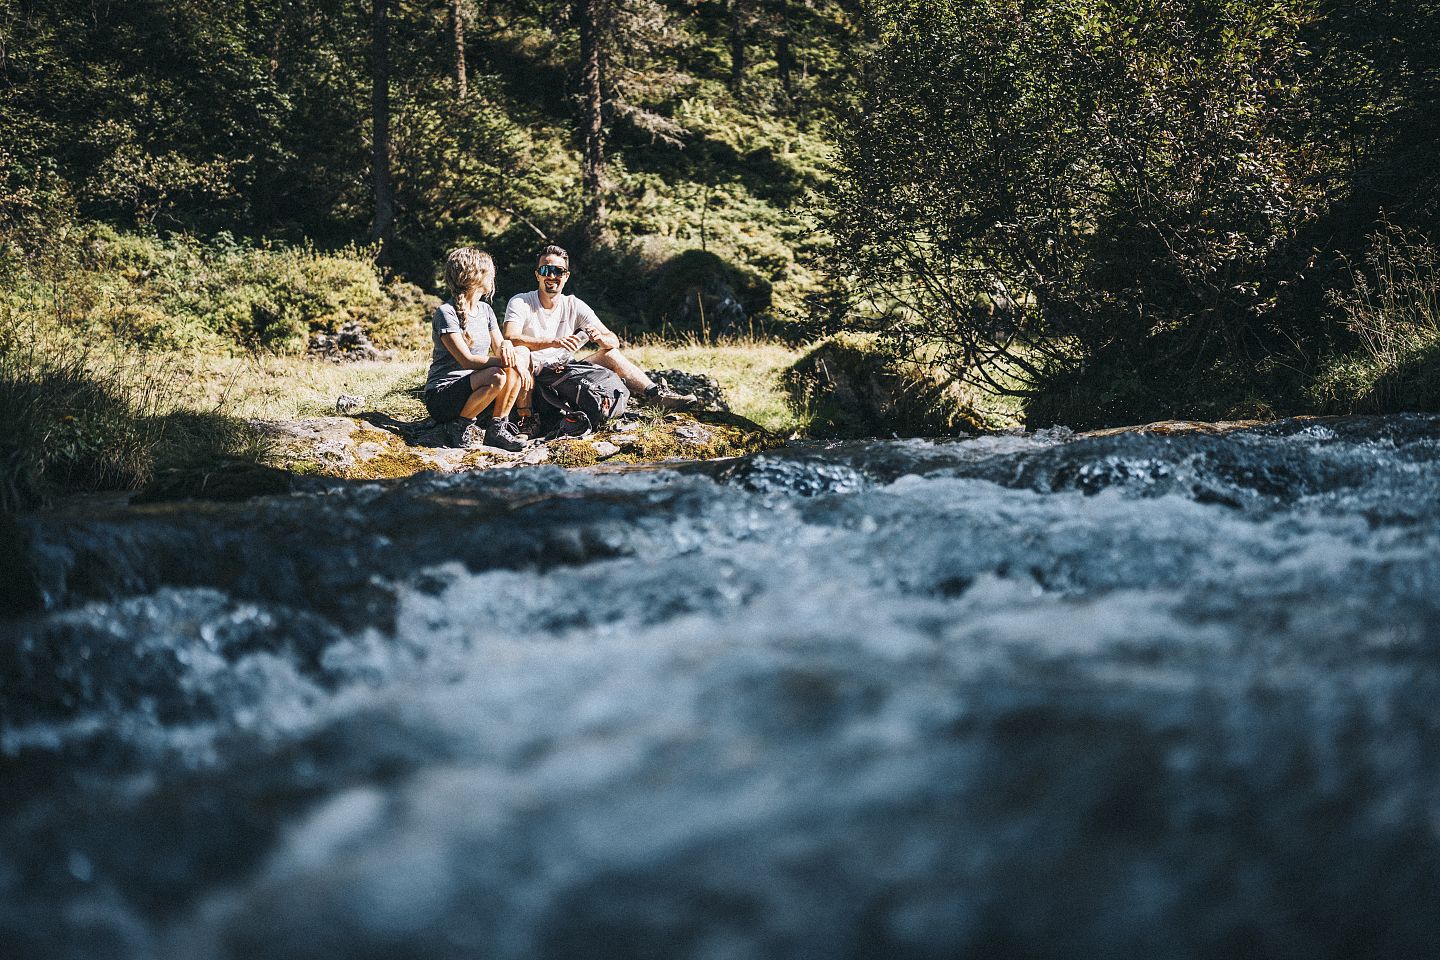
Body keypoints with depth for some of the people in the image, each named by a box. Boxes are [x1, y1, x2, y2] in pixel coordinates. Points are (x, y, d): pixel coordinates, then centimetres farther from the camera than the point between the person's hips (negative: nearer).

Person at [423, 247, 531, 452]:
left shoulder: (485, 310, 11)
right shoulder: (446, 313, -14)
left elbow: (498, 348, 5)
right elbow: (467, 361, -22)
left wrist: (506, 346, -20)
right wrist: (508, 362, -28)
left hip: (473, 387, 8)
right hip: (441, 396, -8)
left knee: (521, 356, -11)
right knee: (496, 376, -34)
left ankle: (497, 429, -8)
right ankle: (459, 426, -11)